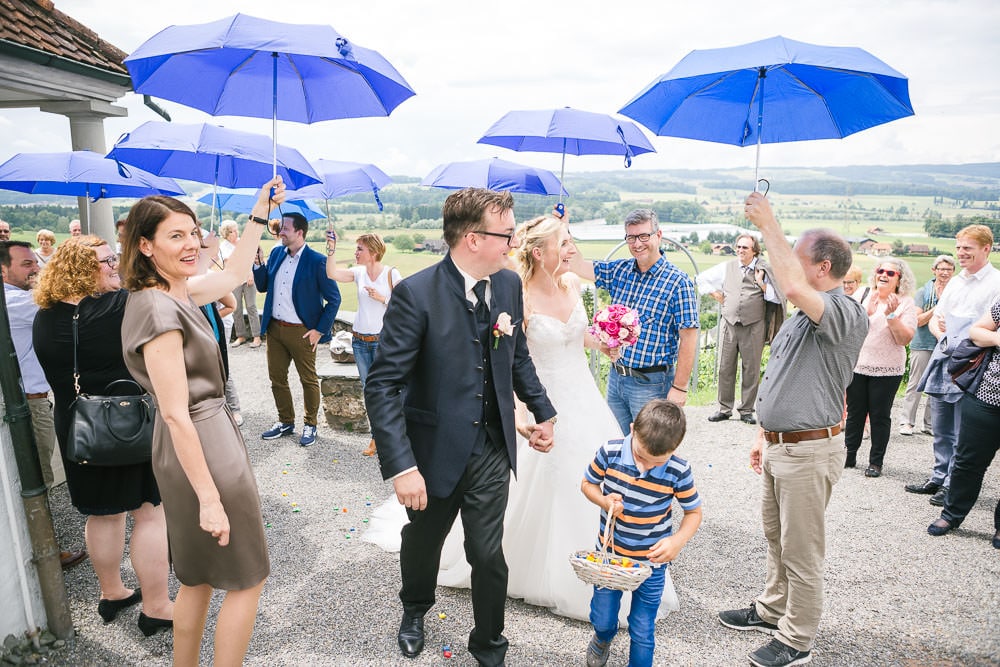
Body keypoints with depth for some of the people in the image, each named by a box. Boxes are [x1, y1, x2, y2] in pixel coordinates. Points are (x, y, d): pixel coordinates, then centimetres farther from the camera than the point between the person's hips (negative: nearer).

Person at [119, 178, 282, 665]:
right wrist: (209, 498, -21)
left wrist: (261, 213, 20)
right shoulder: (158, 309, -22)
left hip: (210, 435, 10)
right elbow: (176, 414, -23)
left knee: (199, 577, 23)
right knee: (247, 578, 7)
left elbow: (234, 274, 24)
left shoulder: (178, 292, 5)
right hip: (203, 448, -10)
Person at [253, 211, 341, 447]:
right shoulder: (276, 253, 5)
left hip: (301, 332, -6)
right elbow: (262, 287, 11)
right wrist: (258, 263, -5)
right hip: (274, 328, 6)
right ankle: (285, 422, 34)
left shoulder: (317, 261, -14)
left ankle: (310, 424, 26)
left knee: (308, 380, 9)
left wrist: (320, 330, -12)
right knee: (277, 378, 16)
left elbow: (334, 299, -11)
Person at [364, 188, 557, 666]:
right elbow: (382, 385, -22)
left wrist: (543, 411, 14)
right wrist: (400, 466, -27)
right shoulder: (416, 294, -21)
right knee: (422, 541, 23)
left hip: (493, 451, 3)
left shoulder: (509, 284, -3)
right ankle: (414, 610, 56)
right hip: (436, 452, -2)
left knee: (488, 554, 9)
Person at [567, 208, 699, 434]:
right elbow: (578, 266, 8)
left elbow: (689, 338, -14)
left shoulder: (677, 282, -13)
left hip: (650, 382, -6)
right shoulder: (619, 270, 4)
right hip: (616, 377, 6)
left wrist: (680, 387, -15)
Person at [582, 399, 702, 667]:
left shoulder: (678, 471, -21)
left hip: (651, 561, -1)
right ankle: (602, 639, 54)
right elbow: (588, 483, -2)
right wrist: (603, 500, -22)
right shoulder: (610, 452, -19)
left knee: (642, 631, 10)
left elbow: (694, 512, -6)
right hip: (610, 553, 2)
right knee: (602, 618, 19)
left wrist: (678, 540, -23)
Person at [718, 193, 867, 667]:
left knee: (801, 552, 6)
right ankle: (772, 611, 41)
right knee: (776, 537, 23)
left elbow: (795, 288, -40)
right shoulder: (803, 317, 13)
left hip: (810, 451, -9)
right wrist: (765, 435, 20)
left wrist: (769, 225, -28)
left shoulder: (846, 313, -18)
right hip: (780, 446, 9)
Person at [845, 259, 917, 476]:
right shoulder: (864, 295, 4)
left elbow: (905, 339, -11)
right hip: (857, 365, 3)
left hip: (886, 370, -2)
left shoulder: (906, 303, -3)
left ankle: (876, 462, 15)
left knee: (880, 416, 5)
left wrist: (891, 315, -21)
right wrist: (868, 312, -18)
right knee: (855, 413, 10)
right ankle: (849, 455, 21)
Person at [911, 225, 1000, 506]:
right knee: (941, 429, 16)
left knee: (962, 435, 2)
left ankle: (952, 485, 13)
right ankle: (939, 477, 28)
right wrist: (938, 329, 0)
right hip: (942, 360, 7)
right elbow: (934, 318, 21)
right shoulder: (955, 282, 16)